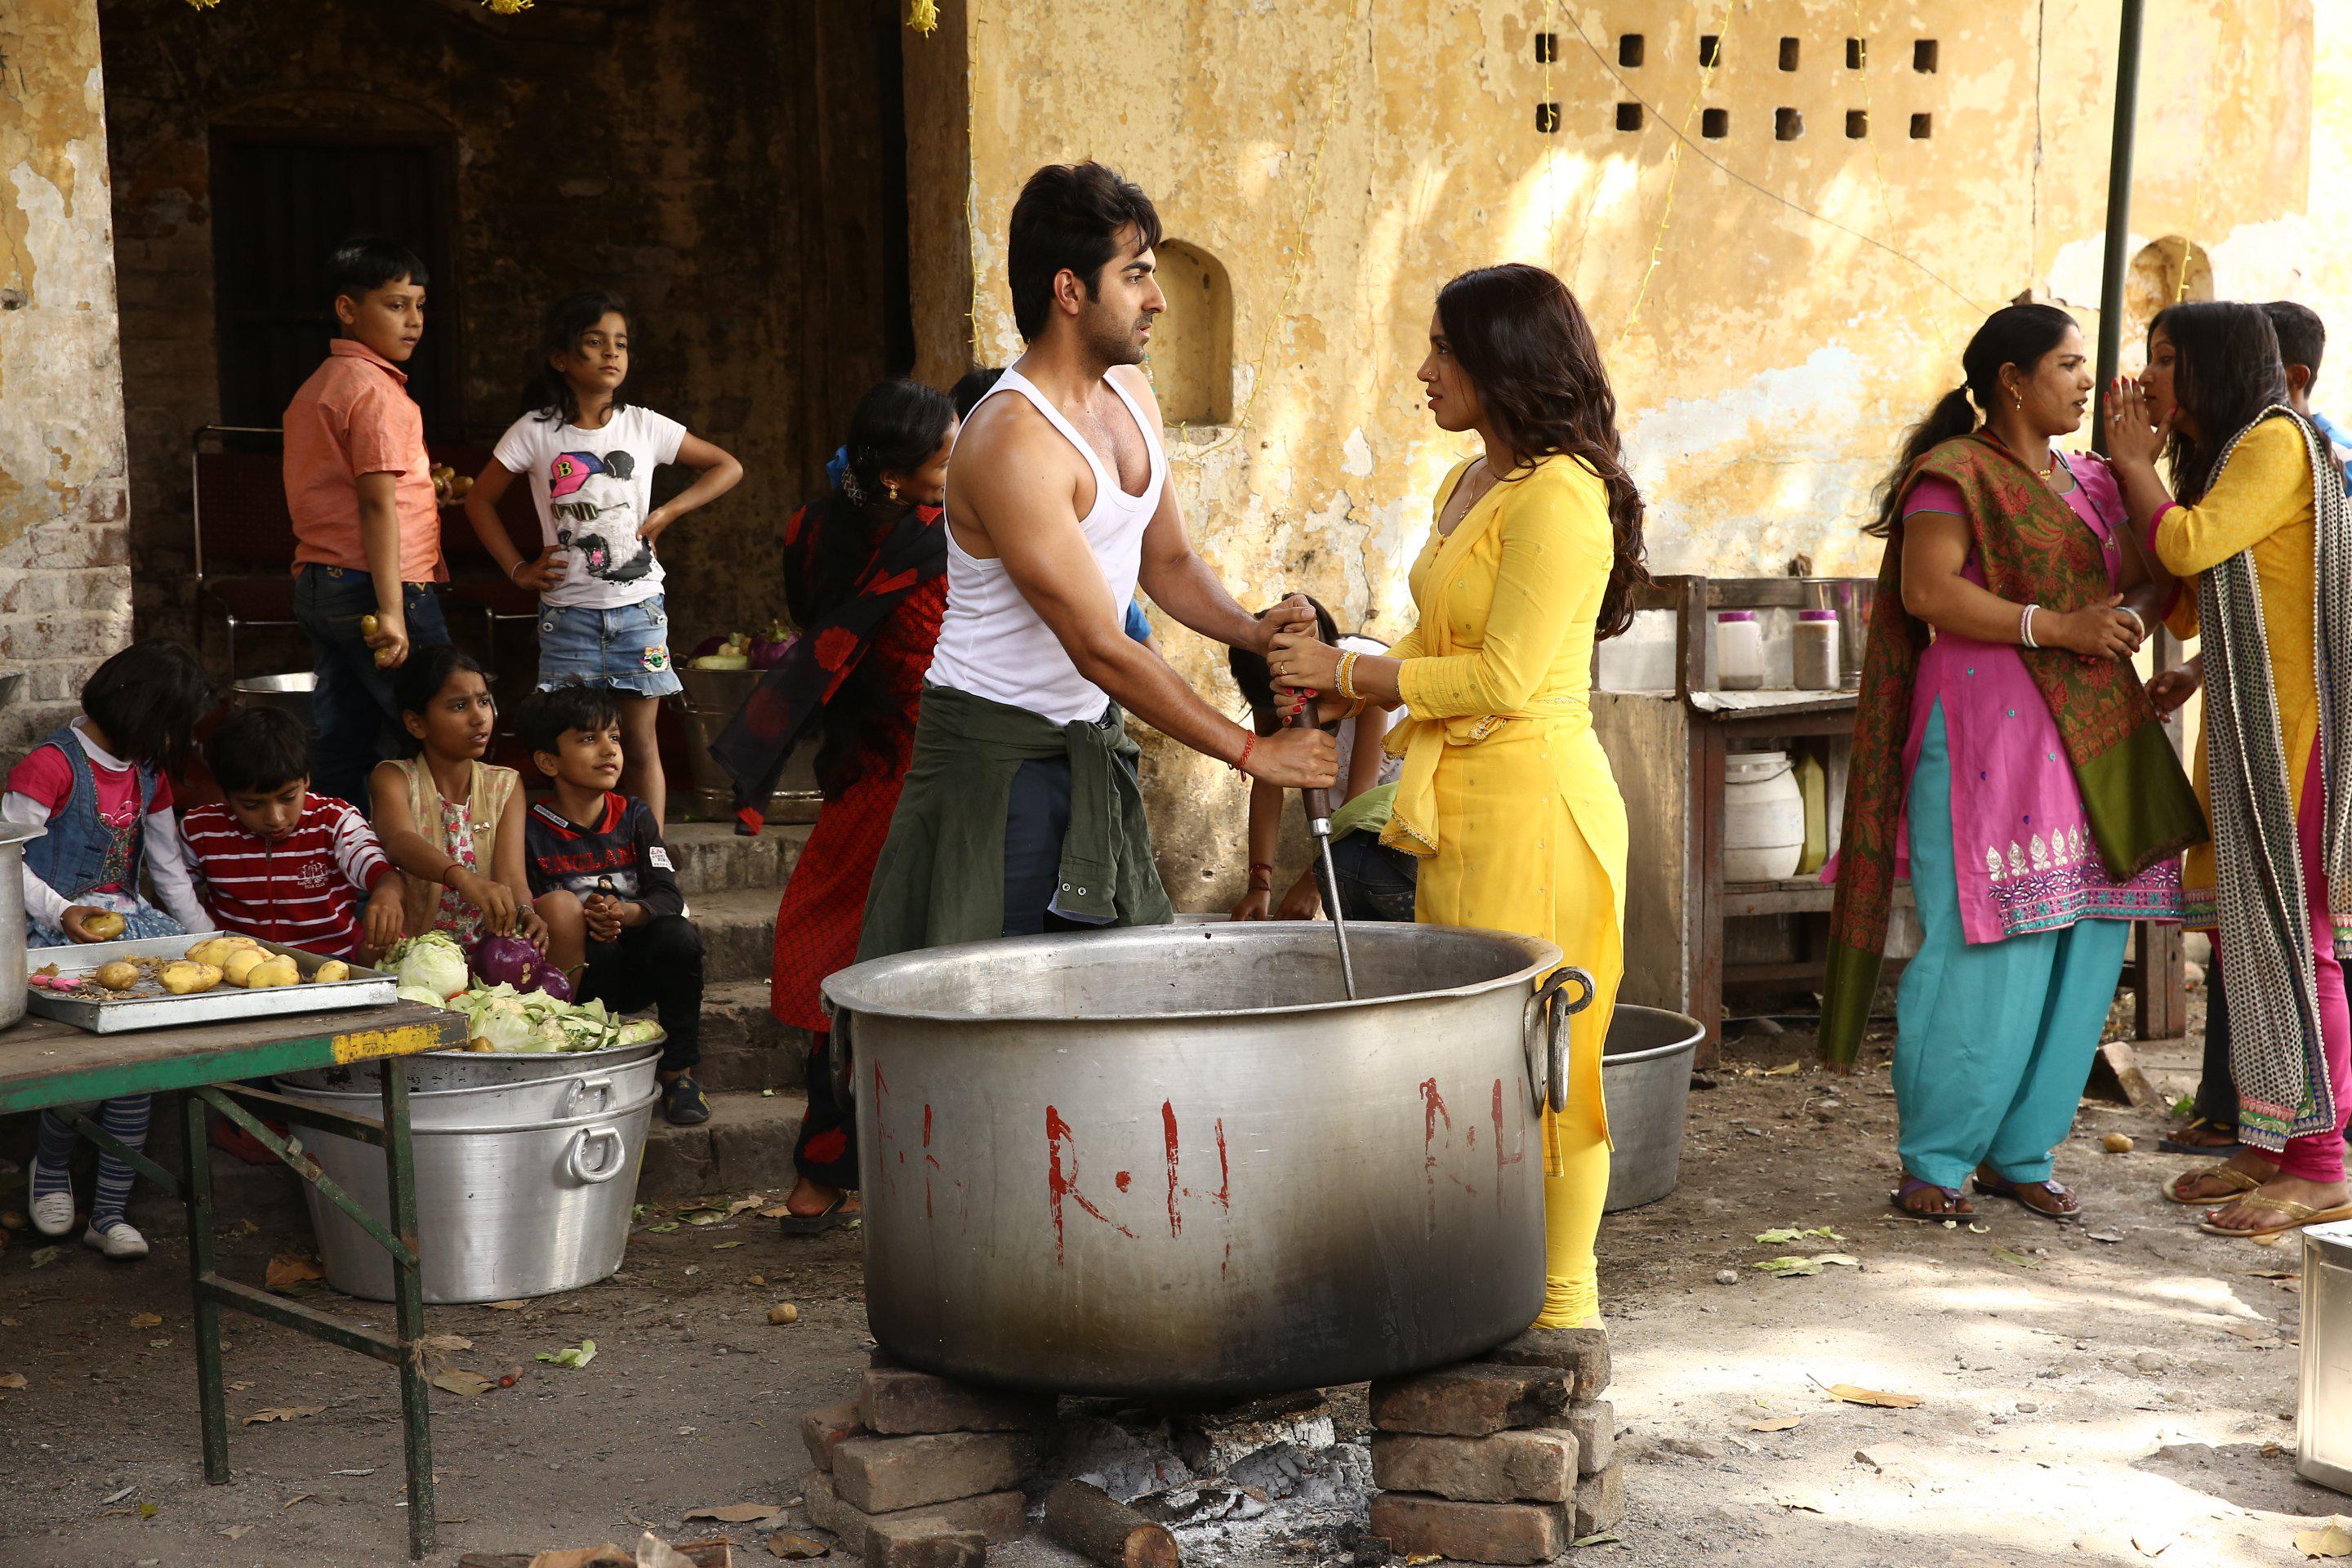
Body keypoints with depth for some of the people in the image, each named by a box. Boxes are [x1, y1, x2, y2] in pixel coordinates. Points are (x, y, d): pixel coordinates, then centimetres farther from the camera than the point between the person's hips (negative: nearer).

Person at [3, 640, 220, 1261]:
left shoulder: (149, 773, 16)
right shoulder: (51, 767, -10)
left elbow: (170, 870, 22)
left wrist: (209, 938, 16)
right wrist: (61, 914, -24)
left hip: (122, 922, 7)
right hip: (52, 932, -7)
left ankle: (109, 1211, -8)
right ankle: (51, 1169, 4)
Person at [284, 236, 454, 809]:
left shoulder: (314, 388, 18)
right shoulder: (375, 388, -11)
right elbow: (377, 503, -18)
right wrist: (391, 611, -22)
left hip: (316, 585, 9)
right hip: (373, 586, -9)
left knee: (341, 746, 8)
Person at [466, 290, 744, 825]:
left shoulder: (644, 426, 1)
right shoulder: (536, 431, -2)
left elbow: (727, 468, 11)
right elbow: (479, 501, 9)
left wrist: (668, 512, 0)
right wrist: (518, 569, 1)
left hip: (638, 606, 1)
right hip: (568, 611, -1)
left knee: (641, 746, 4)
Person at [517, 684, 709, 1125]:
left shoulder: (633, 815, 8)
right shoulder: (532, 831, 0)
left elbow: (669, 896, -2)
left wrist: (625, 913, -24)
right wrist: (582, 919, -24)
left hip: (641, 971, 2)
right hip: (578, 975, -2)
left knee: (679, 935, -30)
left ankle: (677, 1070, -12)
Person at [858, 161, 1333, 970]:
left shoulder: (1130, 393, 6)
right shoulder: (1011, 441, -24)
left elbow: (1167, 560, 17)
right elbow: (1100, 650, -24)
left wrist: (1250, 629, -5)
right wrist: (1251, 751, -21)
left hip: (1093, 741, 8)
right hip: (997, 749, -8)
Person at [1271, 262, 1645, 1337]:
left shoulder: (1559, 496, -14)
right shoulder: (1471, 483, 15)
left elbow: (1505, 677, -18)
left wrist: (1350, 674, -11)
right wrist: (1337, 674, 7)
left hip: (1534, 798, -9)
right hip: (1460, 803, 10)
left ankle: (1563, 1301, 5)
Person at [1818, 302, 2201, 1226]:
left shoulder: (2088, 482, 20)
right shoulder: (1955, 474, -4)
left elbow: (2154, 575, 20)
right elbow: (1927, 589, -16)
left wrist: (2129, 615, -2)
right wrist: (2055, 627, -19)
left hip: (2091, 735, 8)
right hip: (1986, 733, -8)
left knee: (2083, 953, 5)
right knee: (1984, 951, -9)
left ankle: (2020, 1151, 16)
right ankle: (1934, 1161, 3)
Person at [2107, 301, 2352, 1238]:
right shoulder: (2219, 459, 20)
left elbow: (2187, 545, -20)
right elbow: (2185, 612, 16)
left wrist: (2133, 461, -3)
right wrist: (2143, 467, 13)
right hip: (2240, 732, 10)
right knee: (2245, 936, 10)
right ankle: (2268, 1146, 16)